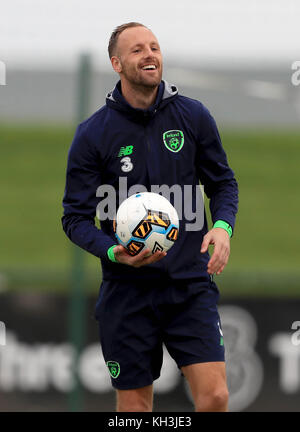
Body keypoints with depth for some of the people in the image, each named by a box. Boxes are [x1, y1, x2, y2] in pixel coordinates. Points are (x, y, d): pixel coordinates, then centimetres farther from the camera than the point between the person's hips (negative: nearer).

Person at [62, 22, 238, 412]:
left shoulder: (193, 116, 3)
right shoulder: (93, 134, -3)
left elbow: (222, 182, 13)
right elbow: (76, 217, -1)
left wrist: (222, 226, -8)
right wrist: (113, 251, -20)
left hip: (191, 284, 1)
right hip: (127, 291, -1)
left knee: (214, 396, -12)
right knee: (134, 405, 5)